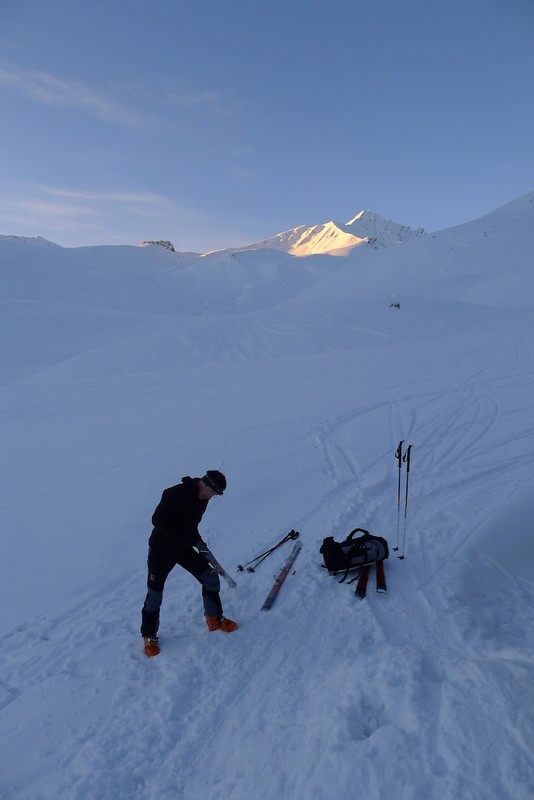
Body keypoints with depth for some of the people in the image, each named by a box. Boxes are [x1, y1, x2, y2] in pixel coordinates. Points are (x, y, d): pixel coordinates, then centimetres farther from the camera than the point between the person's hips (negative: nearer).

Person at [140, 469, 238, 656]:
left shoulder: (202, 499, -3)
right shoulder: (176, 494, -27)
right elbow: (157, 520, -28)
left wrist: (199, 542, -1)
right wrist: (183, 537, -31)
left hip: (184, 548, 6)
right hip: (161, 550, -6)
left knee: (211, 578, 1)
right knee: (154, 595, 3)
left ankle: (215, 619, 21)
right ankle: (149, 636, 26)